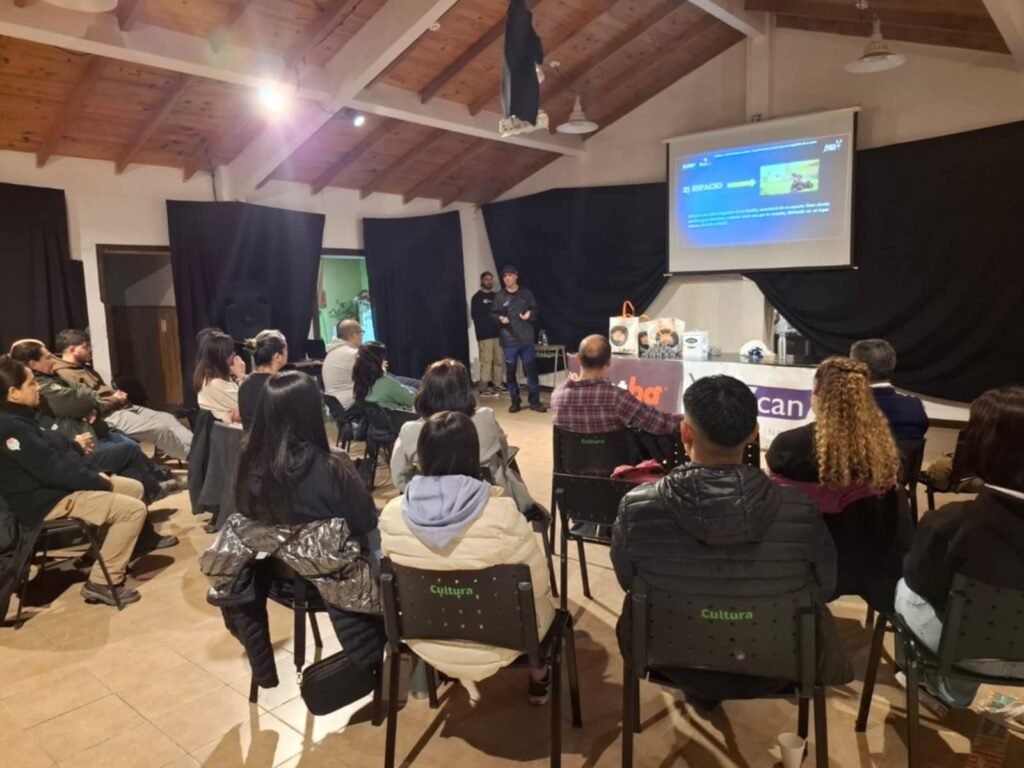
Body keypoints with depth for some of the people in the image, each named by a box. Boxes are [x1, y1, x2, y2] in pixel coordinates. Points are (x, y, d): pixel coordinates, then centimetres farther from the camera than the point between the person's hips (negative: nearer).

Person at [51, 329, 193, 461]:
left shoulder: (84, 368, 21)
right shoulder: (64, 375, -11)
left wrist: (117, 394, 6)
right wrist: (114, 399, -10)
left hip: (123, 407, 10)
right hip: (108, 415, -10)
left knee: (167, 418, -3)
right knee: (159, 428, -21)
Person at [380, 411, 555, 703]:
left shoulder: (392, 514, -17)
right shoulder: (502, 514, -29)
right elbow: (538, 585, -16)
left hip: (425, 641, 4)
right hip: (492, 646, -3)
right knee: (540, 599, 27)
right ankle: (539, 678, 45)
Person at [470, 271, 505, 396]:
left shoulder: (496, 296, 18)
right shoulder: (477, 298, 2)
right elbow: (475, 316, -7)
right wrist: (490, 317, -14)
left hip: (497, 333, 6)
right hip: (485, 334, -6)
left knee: (499, 360, 4)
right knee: (486, 361, -9)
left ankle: (498, 384, 14)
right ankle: (484, 387, -5)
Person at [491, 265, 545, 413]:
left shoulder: (526, 293, 6)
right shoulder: (499, 296, 3)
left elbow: (535, 309, 12)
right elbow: (493, 314, 4)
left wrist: (530, 314, -9)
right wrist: (500, 318, -16)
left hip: (526, 339, 0)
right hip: (508, 340, 0)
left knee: (531, 369, 2)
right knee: (510, 371, 4)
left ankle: (535, 401, 13)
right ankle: (515, 401, 17)